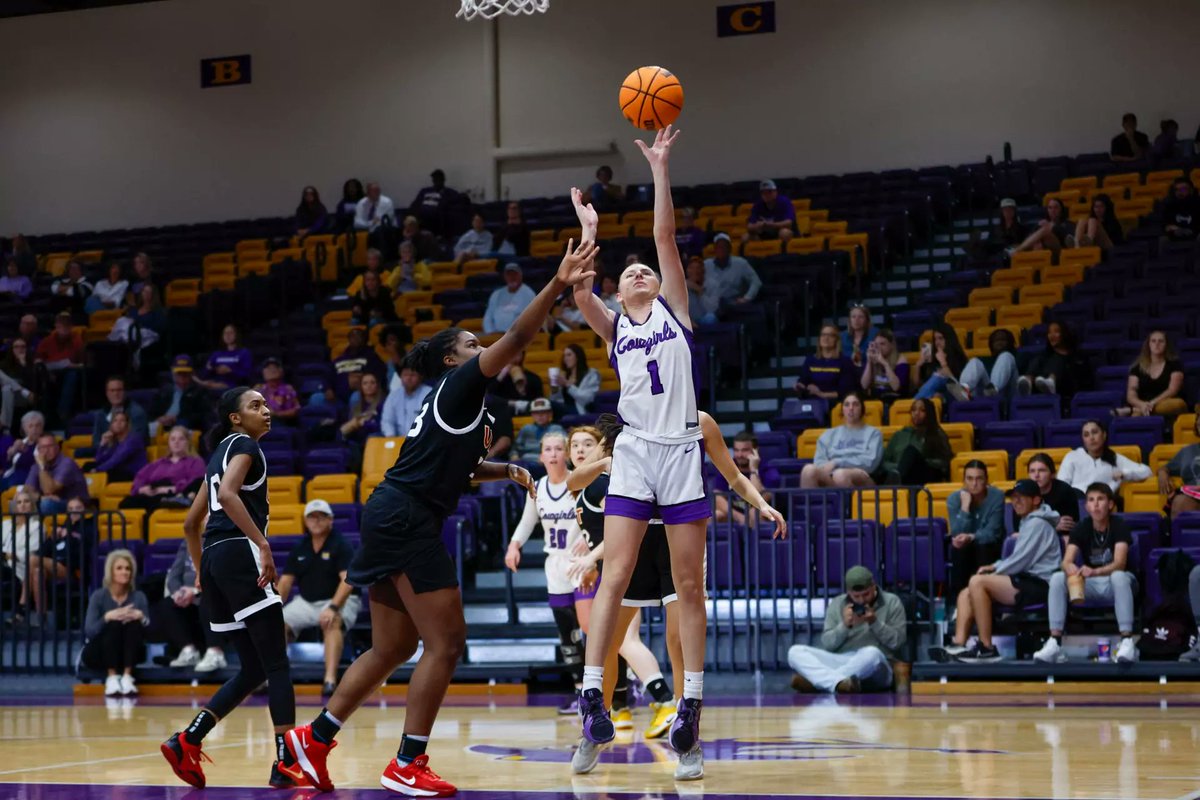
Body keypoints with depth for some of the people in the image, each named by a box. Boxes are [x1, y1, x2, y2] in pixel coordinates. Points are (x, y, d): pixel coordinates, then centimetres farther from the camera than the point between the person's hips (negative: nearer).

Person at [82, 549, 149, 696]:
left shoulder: (138, 597, -1)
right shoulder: (99, 596, -8)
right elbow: (89, 631, -18)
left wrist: (141, 617, -26)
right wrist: (107, 617, -35)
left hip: (128, 653, 2)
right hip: (98, 653, -2)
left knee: (135, 623, -27)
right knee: (114, 624, -31)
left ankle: (127, 676, -35)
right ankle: (112, 678, -38)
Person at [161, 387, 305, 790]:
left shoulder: (220, 454, 25)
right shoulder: (244, 445, -1)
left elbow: (191, 522, 27)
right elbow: (227, 494, -21)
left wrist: (203, 572, 29)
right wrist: (263, 543, -24)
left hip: (214, 558, 9)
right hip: (241, 553, -9)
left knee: (253, 669, 11)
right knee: (277, 664, -8)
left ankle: (186, 742, 2)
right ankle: (286, 764, -13)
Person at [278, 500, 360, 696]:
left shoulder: (341, 546, -8)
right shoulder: (299, 549, 9)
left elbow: (347, 580, -20)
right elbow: (285, 582, 7)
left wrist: (333, 608, -35)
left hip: (338, 601, -6)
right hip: (305, 602, 6)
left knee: (333, 623, -37)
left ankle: (330, 679, -48)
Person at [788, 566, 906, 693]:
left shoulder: (891, 602, 7)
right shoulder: (837, 604, 12)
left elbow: (897, 641, -1)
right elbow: (827, 644, 5)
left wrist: (874, 622, -13)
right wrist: (844, 625, -11)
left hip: (875, 669, -3)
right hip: (839, 662, 3)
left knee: (872, 653, -41)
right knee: (795, 651, -20)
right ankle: (839, 682, -49)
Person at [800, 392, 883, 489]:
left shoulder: (873, 433, 18)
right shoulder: (829, 434, 26)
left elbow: (870, 462, 1)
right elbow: (819, 462, 12)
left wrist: (837, 462, -7)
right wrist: (829, 466, -12)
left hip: (861, 480, -2)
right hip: (830, 478, 2)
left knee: (840, 474, -41)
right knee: (809, 469, -34)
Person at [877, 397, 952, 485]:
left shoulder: (938, 435, 20)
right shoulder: (899, 435, 28)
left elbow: (944, 463, 8)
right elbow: (884, 462, 20)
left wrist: (919, 464, -4)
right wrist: (895, 468, -3)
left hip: (926, 476, -3)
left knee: (911, 450, -35)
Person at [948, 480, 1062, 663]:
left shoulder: (1037, 524, -8)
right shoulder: (1029, 522, 24)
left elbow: (1020, 561, -15)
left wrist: (993, 572, -3)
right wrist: (995, 567, 8)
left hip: (1038, 585, -10)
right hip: (1028, 581, 10)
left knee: (977, 582, -25)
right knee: (965, 594, 1)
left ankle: (987, 648, -24)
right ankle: (959, 646, -19)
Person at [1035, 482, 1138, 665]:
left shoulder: (1119, 526, -13)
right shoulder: (1081, 528, -3)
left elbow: (1119, 563, -26)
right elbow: (1067, 562, -15)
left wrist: (1094, 571, -46)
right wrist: (1072, 571, -41)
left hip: (1114, 584, -3)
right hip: (1090, 585, 4)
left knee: (1119, 576, -39)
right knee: (1057, 578, -23)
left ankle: (1127, 643, -43)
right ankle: (1054, 643, -28)